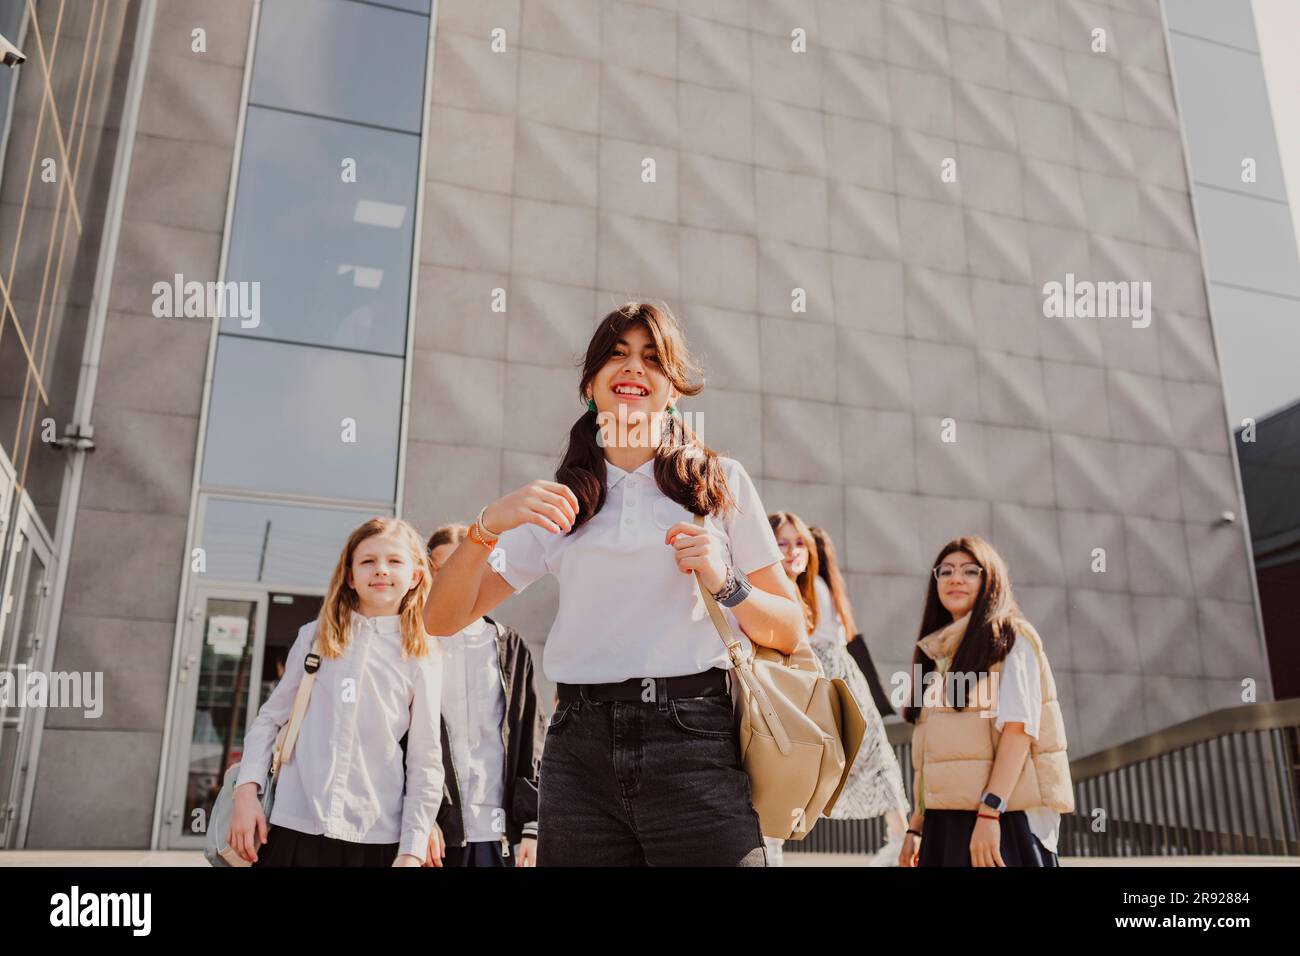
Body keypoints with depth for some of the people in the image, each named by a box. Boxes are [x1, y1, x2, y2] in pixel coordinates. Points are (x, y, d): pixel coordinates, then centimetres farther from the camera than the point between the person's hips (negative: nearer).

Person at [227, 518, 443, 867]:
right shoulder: (315, 636, 5)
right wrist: (246, 789, 0)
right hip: (294, 826, 1)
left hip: (377, 839, -1)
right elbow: (270, 717, 11)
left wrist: (412, 852, -3)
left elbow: (425, 764, 0)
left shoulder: (423, 660, 0)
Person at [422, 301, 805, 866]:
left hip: (693, 740, -1)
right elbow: (442, 620, 7)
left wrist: (727, 585, -11)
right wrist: (488, 524, -9)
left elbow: (790, 630, 9)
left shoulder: (721, 482, 8)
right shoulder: (559, 502, 13)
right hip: (580, 746, 2)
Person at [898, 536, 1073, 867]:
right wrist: (915, 827, 11)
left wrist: (988, 812, -22)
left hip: (1005, 819, -6)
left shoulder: (1010, 638, 0)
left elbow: (1018, 727, -13)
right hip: (945, 821, 6)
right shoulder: (935, 654, 18)